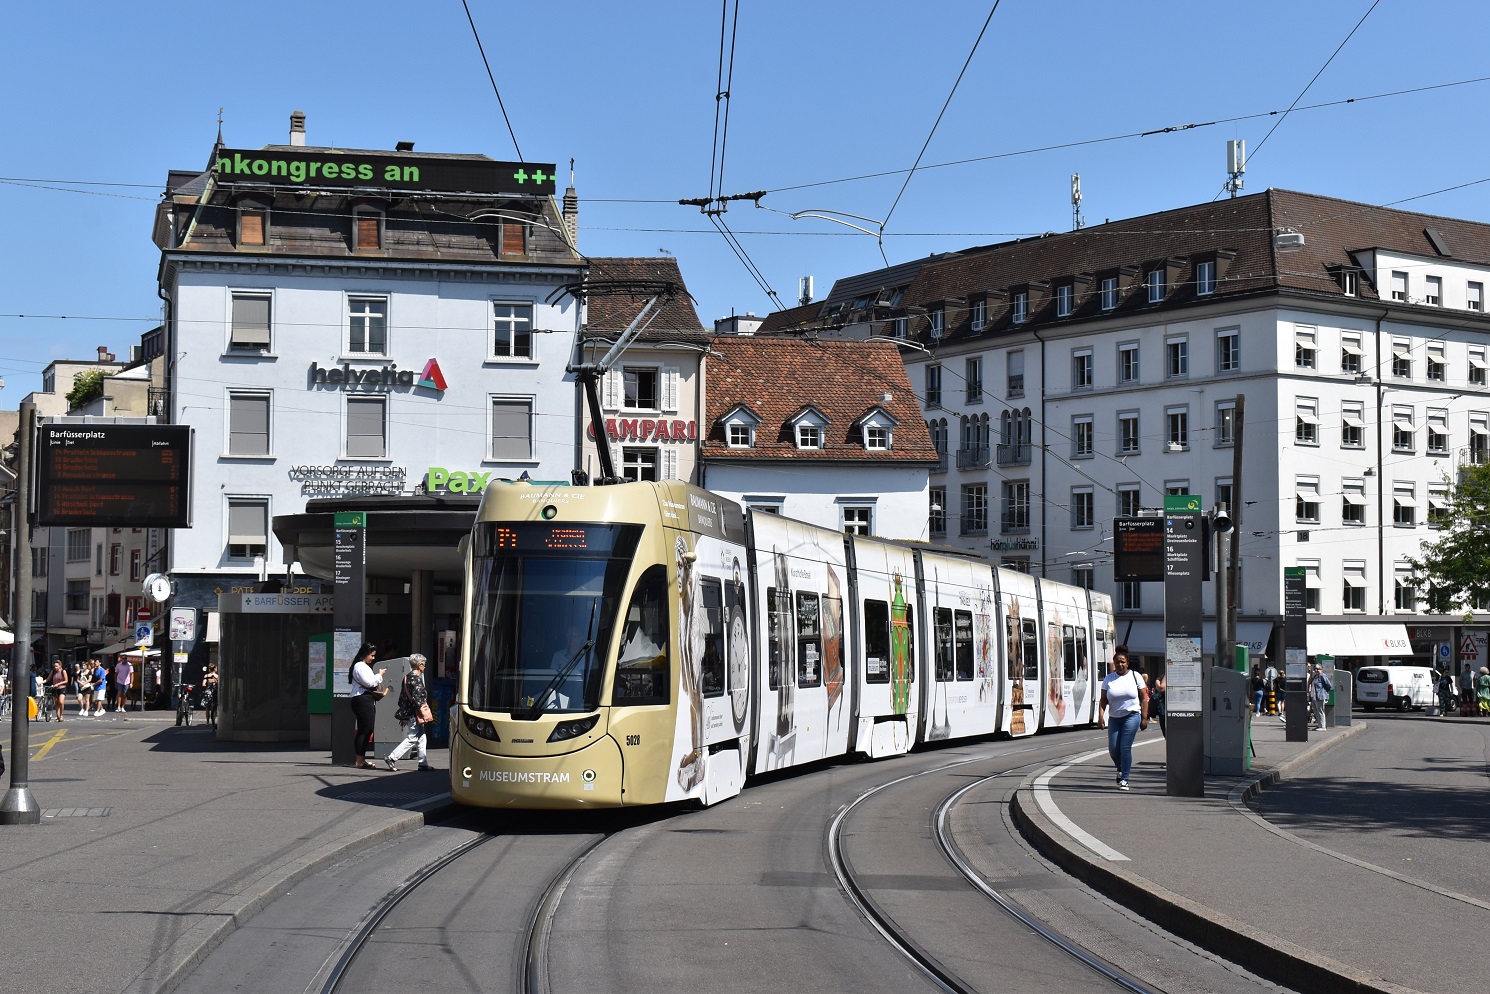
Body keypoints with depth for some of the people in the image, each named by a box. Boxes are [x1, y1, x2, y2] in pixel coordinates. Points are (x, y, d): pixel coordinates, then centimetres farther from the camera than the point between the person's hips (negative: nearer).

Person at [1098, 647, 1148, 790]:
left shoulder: (1134, 676, 3)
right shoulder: (1108, 679, 6)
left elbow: (1144, 698, 4)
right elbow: (1103, 700, 4)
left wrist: (1144, 718, -1)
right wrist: (1101, 715, -12)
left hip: (1132, 716, -3)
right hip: (1114, 718, 3)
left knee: (1125, 747, -11)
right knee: (1113, 749, -1)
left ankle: (1124, 780, -4)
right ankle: (1120, 770, 29)